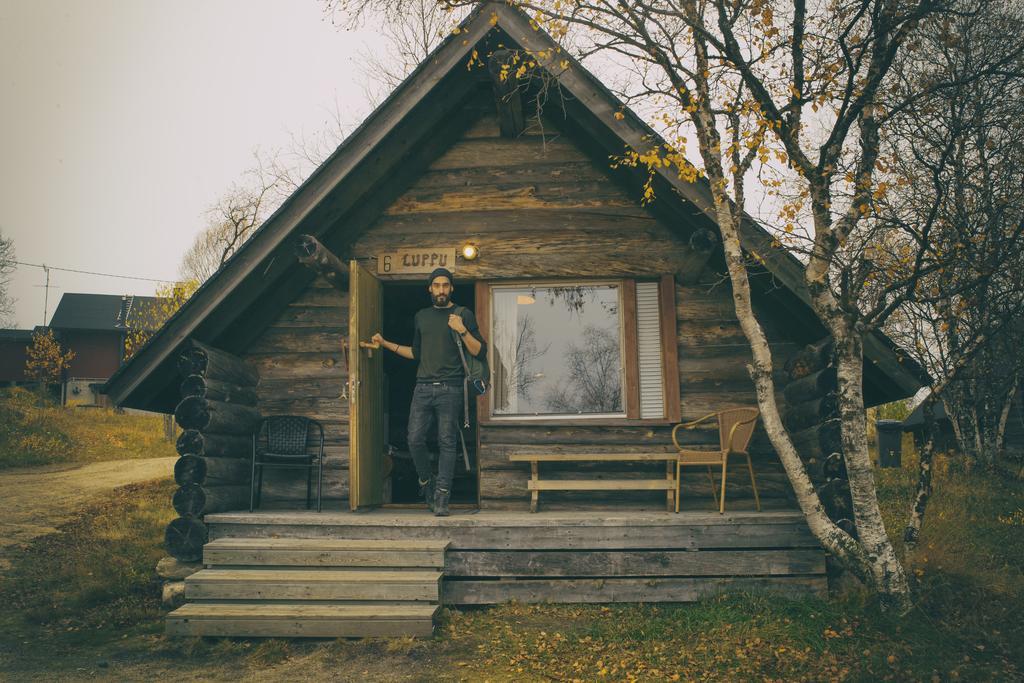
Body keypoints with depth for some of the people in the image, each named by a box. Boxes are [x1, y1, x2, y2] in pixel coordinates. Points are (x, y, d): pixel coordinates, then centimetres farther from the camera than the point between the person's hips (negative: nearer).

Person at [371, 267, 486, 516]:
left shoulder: (463, 315, 5)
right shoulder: (421, 316, 18)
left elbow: (480, 351, 0)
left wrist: (462, 331, -14)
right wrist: (386, 344, 19)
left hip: (450, 389, -4)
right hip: (423, 387, 4)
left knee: (447, 442, -4)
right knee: (415, 440, -2)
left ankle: (442, 498, 1)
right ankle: (426, 482, 22)